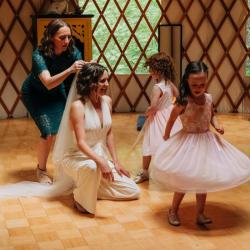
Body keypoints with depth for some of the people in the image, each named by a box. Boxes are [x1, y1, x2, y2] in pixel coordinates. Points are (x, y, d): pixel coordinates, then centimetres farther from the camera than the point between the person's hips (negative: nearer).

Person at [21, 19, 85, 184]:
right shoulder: (39, 55, -33)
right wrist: (69, 70, -60)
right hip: (35, 95, -4)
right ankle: (41, 170, 9)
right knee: (49, 133, -15)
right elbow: (48, 83, -46)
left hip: (57, 92, 4)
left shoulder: (73, 52, -22)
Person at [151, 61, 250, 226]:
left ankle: (200, 214, 25)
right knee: (183, 180, 4)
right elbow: (171, 120, -6)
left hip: (207, 141, 5)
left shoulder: (209, 98, -6)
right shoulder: (183, 103, -21)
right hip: (187, 143, -5)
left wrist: (217, 125, -6)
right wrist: (166, 138, 6)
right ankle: (173, 211, 26)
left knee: (203, 179, 12)